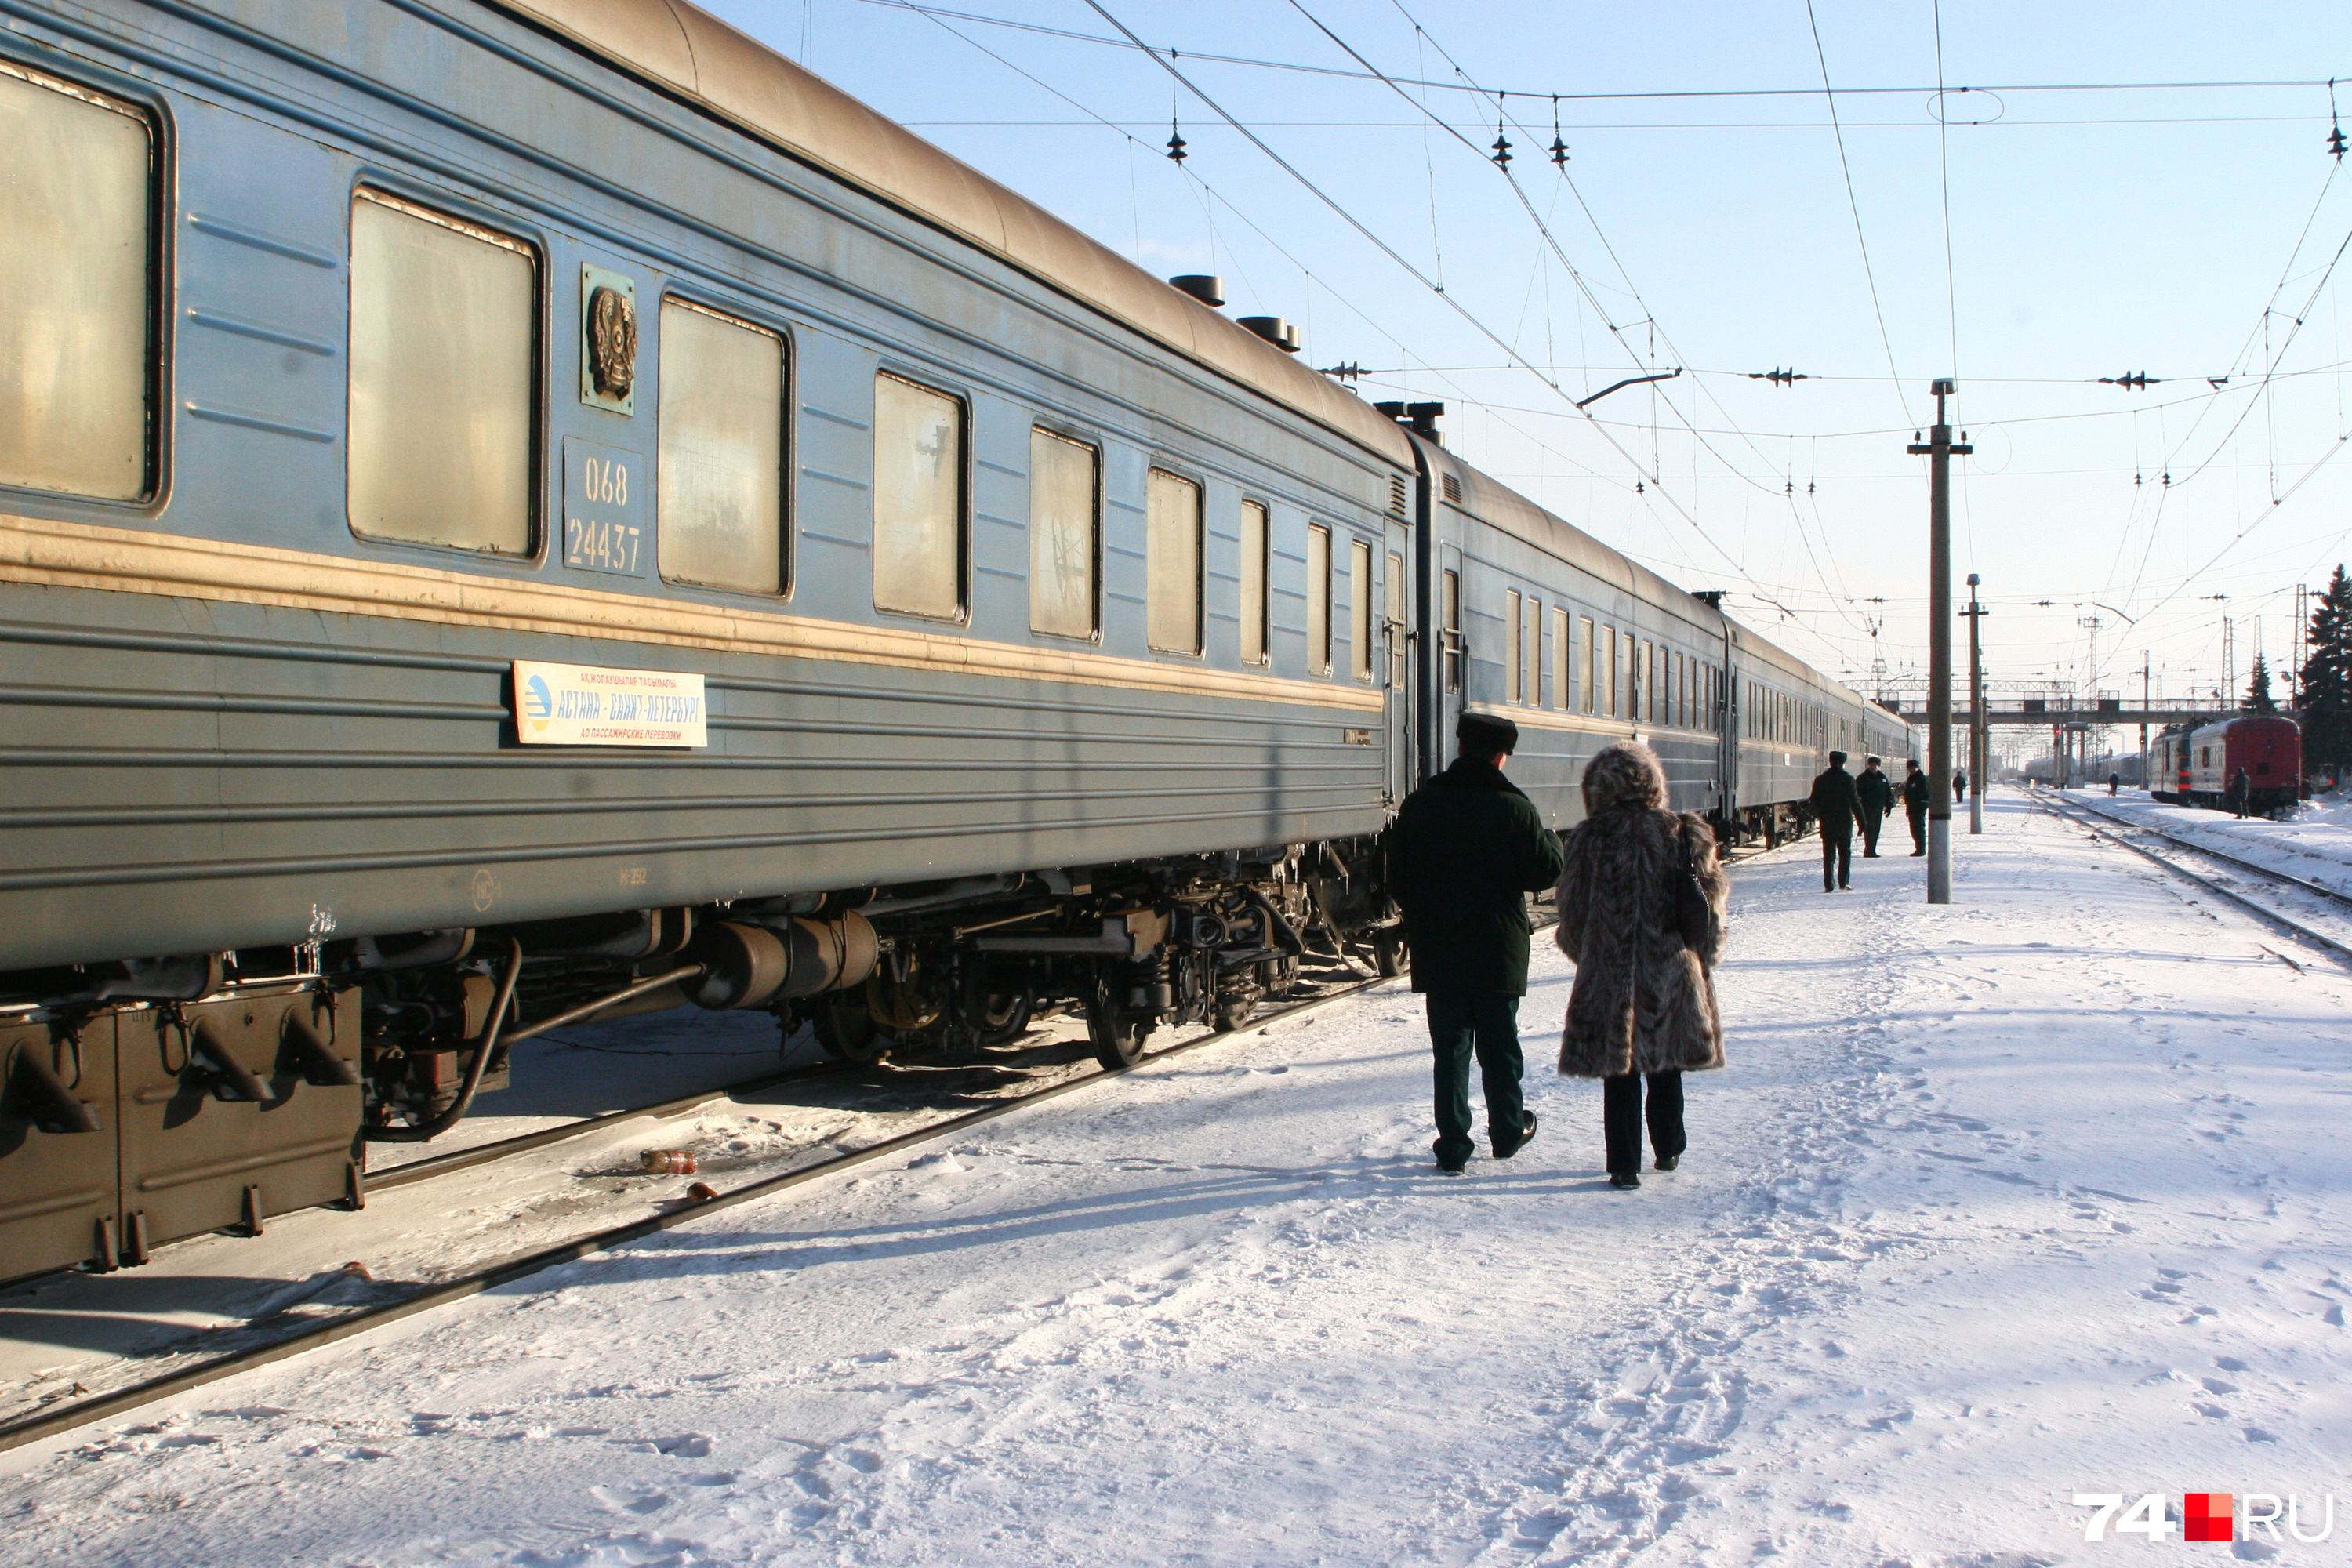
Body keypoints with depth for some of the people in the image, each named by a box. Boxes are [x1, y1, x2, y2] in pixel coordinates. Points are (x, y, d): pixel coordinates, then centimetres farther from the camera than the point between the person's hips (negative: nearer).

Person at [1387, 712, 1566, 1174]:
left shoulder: (1419, 805, -2)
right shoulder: (1514, 808, -11)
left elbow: (1397, 879, 3)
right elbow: (1545, 871, -6)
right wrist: (1552, 840, 15)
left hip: (1437, 951, 1)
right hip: (1499, 953, -1)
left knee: (1450, 1048, 5)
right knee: (1500, 1047, 13)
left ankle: (1453, 1144, 4)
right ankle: (1508, 1131, 27)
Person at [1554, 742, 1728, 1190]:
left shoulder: (1590, 839, -9)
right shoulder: (1686, 834, -3)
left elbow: (1573, 909, -2)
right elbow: (1713, 904, 2)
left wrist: (1586, 956, 16)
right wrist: (1702, 960, 15)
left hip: (1610, 975, -2)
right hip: (1674, 972, 3)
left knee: (1620, 1074, 6)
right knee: (1666, 1068, 20)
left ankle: (1625, 1166, 4)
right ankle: (1669, 1150, 32)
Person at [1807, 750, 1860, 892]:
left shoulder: (1820, 779, 2)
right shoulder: (1848, 779, -7)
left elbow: (1814, 801, 7)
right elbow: (1855, 802, -9)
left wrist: (1817, 816, 25)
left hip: (1827, 823, 2)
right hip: (1845, 822, -2)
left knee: (1828, 854, 4)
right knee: (1845, 853, 9)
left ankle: (1829, 884, -2)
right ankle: (1844, 882, 5)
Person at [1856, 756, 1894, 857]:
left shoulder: (1882, 778, 13)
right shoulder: (1863, 778, -2)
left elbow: (1888, 793, 18)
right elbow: (1859, 794, -7)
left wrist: (1889, 806, 11)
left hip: (1879, 807, 6)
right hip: (1868, 807, -6)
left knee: (1876, 830, 8)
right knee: (1869, 829, -12)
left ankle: (1872, 851, 14)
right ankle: (1869, 851, -14)